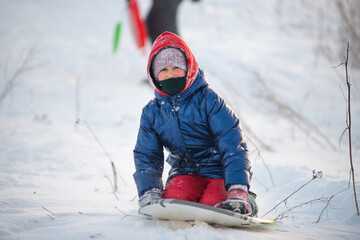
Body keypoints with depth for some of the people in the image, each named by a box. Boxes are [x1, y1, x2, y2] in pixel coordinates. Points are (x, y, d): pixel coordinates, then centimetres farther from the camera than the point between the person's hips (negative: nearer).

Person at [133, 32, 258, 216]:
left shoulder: (209, 100, -10)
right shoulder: (152, 113, 5)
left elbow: (233, 145, -16)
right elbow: (146, 157, 5)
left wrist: (238, 193, -29)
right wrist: (149, 195, -16)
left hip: (219, 172, -2)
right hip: (185, 172, 3)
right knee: (173, 200, -30)